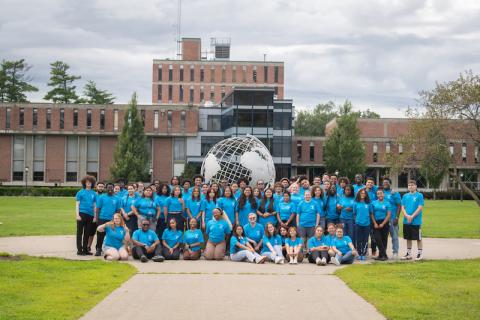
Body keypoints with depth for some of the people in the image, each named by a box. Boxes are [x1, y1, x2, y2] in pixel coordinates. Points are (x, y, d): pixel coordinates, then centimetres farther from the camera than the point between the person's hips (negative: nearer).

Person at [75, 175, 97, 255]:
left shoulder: (94, 194, 10)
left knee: (87, 233, 9)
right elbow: (77, 204, 0)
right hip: (82, 213, -4)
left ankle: (85, 249, 17)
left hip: (90, 215, 4)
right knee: (80, 232, -1)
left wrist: (95, 216, 8)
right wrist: (77, 215, -9)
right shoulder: (81, 192, 1)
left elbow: (94, 206, 13)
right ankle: (79, 250, 1)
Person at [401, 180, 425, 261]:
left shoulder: (419, 195, -4)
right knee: (408, 238, 11)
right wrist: (407, 216, -11)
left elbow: (420, 208, -10)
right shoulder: (405, 196, 9)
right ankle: (408, 254, 20)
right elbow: (402, 207, 6)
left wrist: (412, 216, -15)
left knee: (418, 238, 1)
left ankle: (420, 253, 8)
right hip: (406, 221, 4)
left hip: (416, 221, -4)